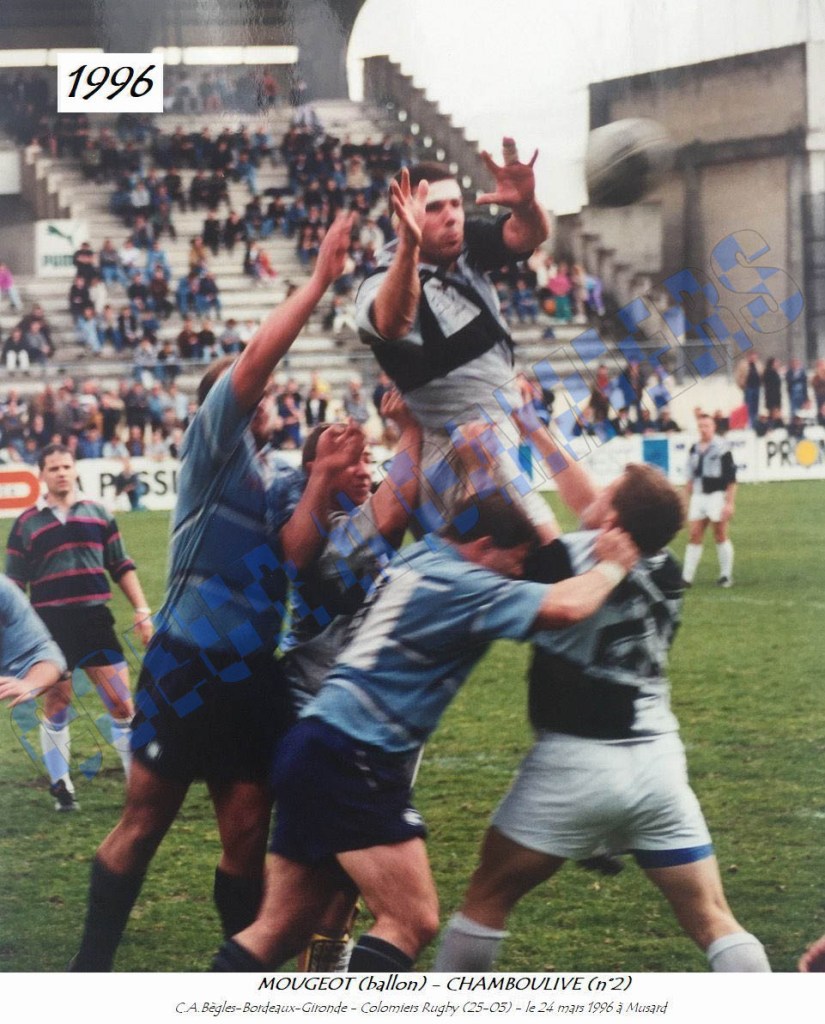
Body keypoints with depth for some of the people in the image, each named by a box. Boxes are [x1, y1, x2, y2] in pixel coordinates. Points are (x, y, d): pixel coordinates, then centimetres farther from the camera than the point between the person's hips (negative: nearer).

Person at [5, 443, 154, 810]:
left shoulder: (97, 514, 11)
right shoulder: (26, 524, 5)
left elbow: (122, 567, 14)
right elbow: (13, 586, 7)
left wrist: (142, 612, 7)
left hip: (95, 619, 1)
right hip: (50, 624, -1)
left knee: (123, 705, -2)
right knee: (56, 708, 3)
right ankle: (60, 785, 17)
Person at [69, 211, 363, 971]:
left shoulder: (284, 481, 15)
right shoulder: (211, 445, 0)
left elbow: (296, 550, -4)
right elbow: (254, 360, -14)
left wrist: (324, 477, -13)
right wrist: (320, 281, -15)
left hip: (254, 672, 5)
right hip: (188, 662, -5)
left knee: (247, 835, 6)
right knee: (144, 825, 1)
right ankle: (91, 968, 10)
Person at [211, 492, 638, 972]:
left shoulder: (418, 560, 18)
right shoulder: (460, 584, -10)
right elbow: (563, 606, -20)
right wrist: (612, 567, -1)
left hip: (315, 747, 10)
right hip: (355, 759, -10)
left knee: (280, 930, 10)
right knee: (412, 922, -10)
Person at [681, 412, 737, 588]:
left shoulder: (721, 448, -9)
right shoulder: (694, 449, 10)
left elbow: (731, 479, -10)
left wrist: (730, 503, -13)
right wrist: (687, 499, 17)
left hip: (717, 495, -5)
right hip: (698, 496, 5)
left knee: (720, 535, 1)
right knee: (694, 536, 1)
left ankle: (726, 576, 12)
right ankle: (687, 578, 1)